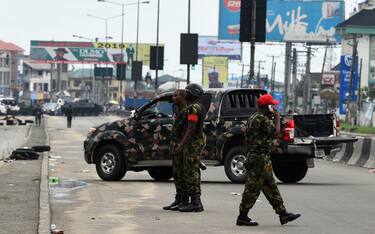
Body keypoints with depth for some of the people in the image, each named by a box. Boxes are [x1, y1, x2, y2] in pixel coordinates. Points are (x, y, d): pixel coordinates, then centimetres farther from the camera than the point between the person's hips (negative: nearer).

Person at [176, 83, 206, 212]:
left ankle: (195, 203, -13)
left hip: (193, 143, -11)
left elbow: (191, 128, -22)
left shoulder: (193, 108, -15)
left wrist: (182, 144, -22)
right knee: (193, 172, 12)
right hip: (195, 142, 11)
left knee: (191, 172, -11)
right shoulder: (197, 107, 18)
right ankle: (195, 202, 15)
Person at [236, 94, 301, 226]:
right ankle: (242, 217, -1)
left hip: (253, 155, 11)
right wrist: (277, 118, -7)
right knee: (253, 188, -5)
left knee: (271, 187, 11)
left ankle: (283, 214, 15)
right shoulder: (263, 119, -16)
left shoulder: (253, 118, 16)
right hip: (260, 157, -11)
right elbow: (276, 133, -18)